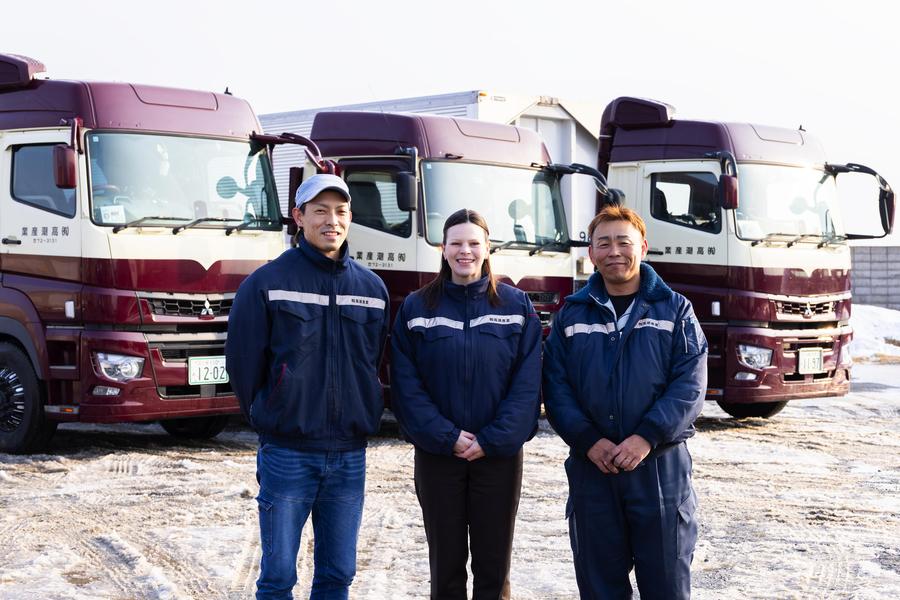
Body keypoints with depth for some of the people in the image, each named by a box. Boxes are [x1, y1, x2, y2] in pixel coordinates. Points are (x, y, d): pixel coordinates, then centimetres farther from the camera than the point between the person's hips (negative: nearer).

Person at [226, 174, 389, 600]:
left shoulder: (372, 288, 7)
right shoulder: (267, 282, -5)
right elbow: (242, 363, -1)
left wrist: (360, 419, 9)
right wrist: (271, 420, 5)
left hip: (349, 455, 4)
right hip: (287, 453, -3)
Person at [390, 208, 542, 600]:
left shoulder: (517, 306, 2)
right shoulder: (416, 308, 2)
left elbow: (527, 383, -5)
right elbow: (406, 384, -4)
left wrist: (492, 441, -14)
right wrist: (447, 437, -15)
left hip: (499, 454, 0)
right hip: (437, 454, 0)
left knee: (493, 564, 7)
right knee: (446, 563, 8)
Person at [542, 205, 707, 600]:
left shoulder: (675, 310, 4)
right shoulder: (572, 315, 8)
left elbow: (690, 385, -6)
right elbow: (556, 387, 1)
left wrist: (647, 437, -18)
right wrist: (588, 440, -14)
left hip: (661, 466, -1)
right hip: (591, 465, 2)